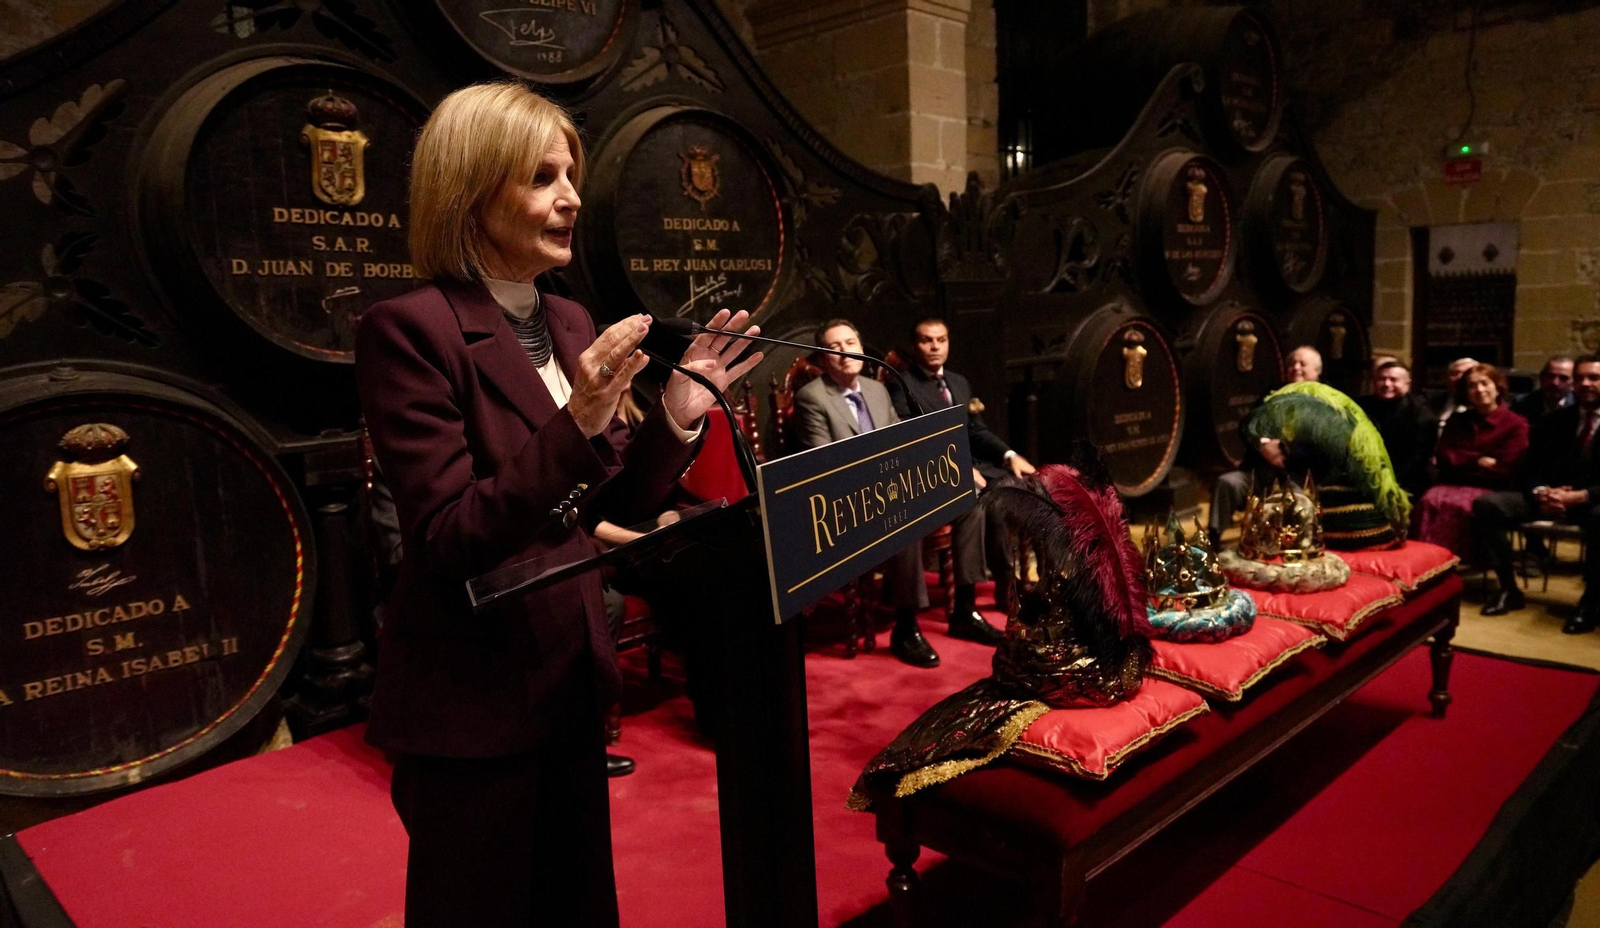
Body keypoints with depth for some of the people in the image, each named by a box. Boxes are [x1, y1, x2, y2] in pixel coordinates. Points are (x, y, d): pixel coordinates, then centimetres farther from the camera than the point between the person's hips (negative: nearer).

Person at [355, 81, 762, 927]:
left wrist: (678, 409, -9)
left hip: (570, 676, 7)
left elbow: (615, 507, 7)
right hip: (469, 699, -7)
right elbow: (447, 540, -22)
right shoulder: (408, 330, -17)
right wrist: (577, 426, -32)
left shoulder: (568, 322, 5)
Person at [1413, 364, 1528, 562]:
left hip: (1490, 489, -4)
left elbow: (1504, 468, -5)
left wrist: (1462, 461, -1)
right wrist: (1478, 461, -5)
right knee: (1430, 500, -32)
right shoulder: (1456, 421, 21)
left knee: (1456, 505, -37)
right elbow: (1444, 457, 9)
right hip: (1453, 484, 4)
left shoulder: (1516, 424, 5)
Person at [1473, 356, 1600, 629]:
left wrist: (1577, 497, -26)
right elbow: (1530, 468, 9)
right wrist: (1540, 492, -13)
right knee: (1486, 504, -17)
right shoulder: (1553, 420, 14)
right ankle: (1509, 589, -10)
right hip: (1549, 497, 5)